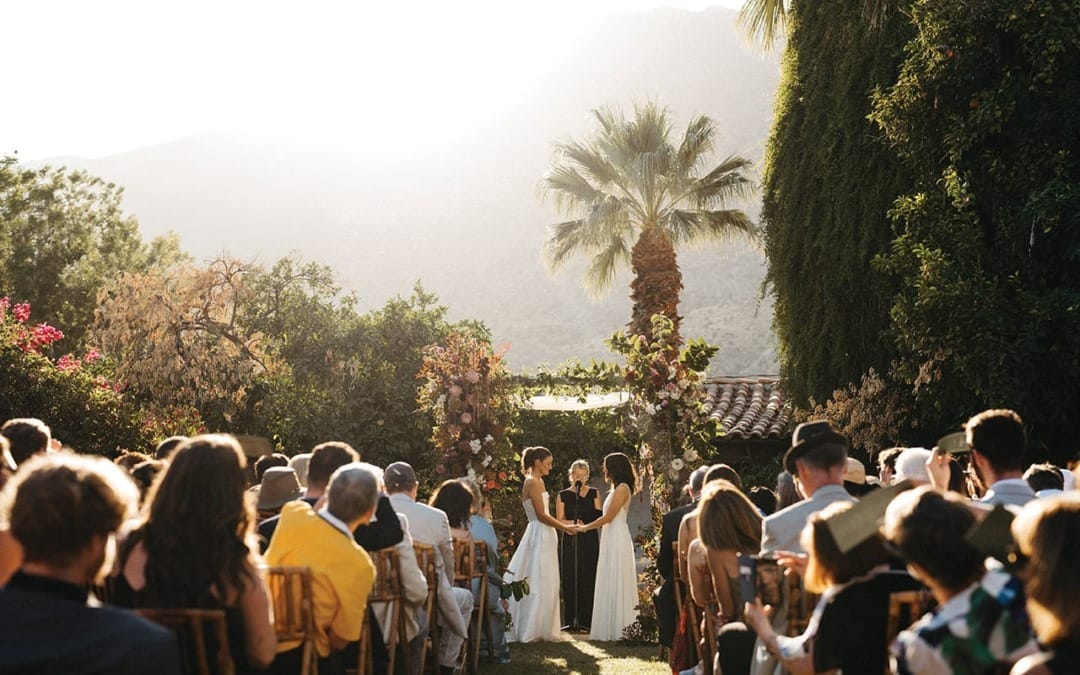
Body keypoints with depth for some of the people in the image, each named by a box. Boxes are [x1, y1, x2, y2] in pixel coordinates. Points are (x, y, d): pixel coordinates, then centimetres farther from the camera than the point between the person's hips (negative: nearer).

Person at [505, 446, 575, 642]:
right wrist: (564, 527, -8)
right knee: (537, 584, -5)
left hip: (542, 536, 10)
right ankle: (529, 630, -1)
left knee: (544, 584, 11)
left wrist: (563, 524, 16)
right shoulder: (533, 482, -14)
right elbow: (541, 515, -17)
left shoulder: (538, 481, 16)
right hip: (539, 537, -10)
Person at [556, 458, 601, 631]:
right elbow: (559, 520, 5)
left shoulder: (594, 493, 10)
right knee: (569, 580, -4)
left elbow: (599, 517, 4)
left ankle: (586, 620, -3)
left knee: (588, 579, -6)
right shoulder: (563, 495, 10)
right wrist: (573, 523, -12)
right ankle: (570, 620, 0)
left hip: (589, 541, 0)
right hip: (569, 541, 0)